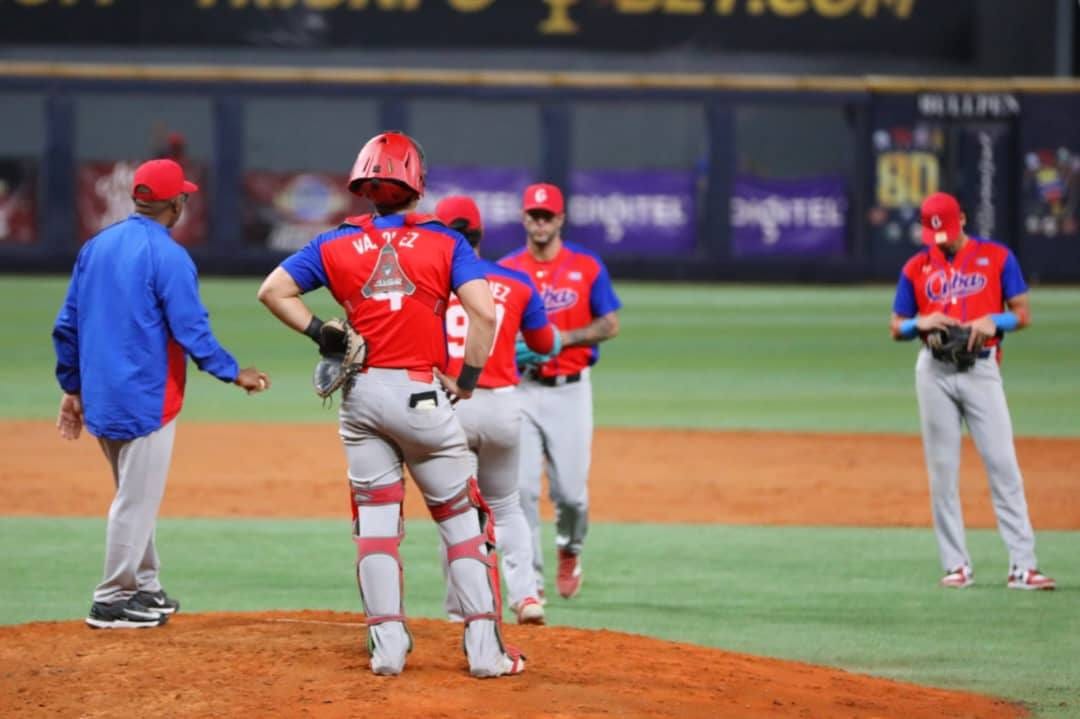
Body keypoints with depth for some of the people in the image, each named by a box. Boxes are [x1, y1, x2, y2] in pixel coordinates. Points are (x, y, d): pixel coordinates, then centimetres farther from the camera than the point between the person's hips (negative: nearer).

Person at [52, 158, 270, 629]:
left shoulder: (94, 248, 8)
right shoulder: (168, 256, -14)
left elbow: (66, 326, 10)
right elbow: (191, 331, -17)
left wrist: (72, 387, 17)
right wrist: (234, 374, -6)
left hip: (99, 395, 8)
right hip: (147, 397, -8)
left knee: (137, 494, 20)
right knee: (137, 498, 0)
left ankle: (144, 589, 26)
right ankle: (113, 601, 3)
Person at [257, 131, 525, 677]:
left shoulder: (338, 244, 4)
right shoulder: (444, 242, -2)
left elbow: (273, 291, 1)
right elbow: (483, 312, -12)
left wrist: (321, 333, 3)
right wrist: (467, 381, -3)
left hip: (360, 396, 2)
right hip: (422, 395, -2)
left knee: (375, 521, 9)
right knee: (462, 519, 5)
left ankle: (387, 646, 3)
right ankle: (485, 648, 0)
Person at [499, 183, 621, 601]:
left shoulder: (587, 267, 2)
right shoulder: (506, 270, 5)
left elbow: (611, 325, 0)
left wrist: (562, 339, -13)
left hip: (570, 390, -1)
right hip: (520, 390, 1)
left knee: (569, 490, 0)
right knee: (521, 488, -9)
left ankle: (570, 551, 31)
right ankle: (529, 578, -3)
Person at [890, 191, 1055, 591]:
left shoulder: (997, 257, 4)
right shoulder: (915, 268, 9)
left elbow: (1023, 314, 3)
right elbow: (897, 329, 12)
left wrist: (992, 321, -16)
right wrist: (922, 323, -10)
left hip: (981, 369, -2)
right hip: (935, 373, 2)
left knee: (1003, 464, -9)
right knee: (942, 470, 1)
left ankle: (1022, 565, -12)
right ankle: (956, 565, 6)